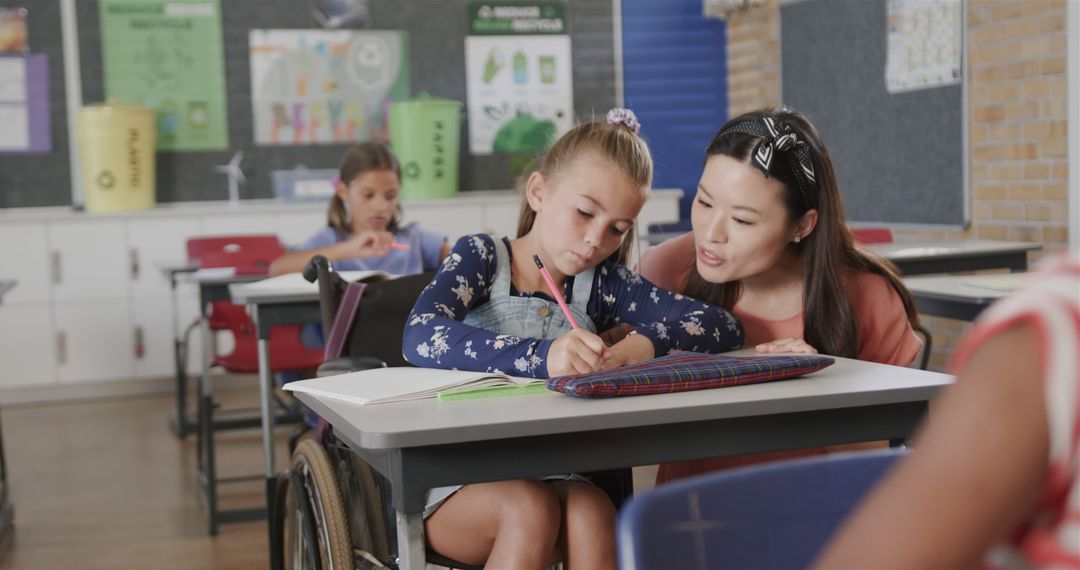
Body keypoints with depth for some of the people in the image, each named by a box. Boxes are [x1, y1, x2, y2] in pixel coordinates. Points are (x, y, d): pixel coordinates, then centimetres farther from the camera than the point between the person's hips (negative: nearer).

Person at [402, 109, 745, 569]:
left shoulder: (601, 282, 6)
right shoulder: (480, 257, -3)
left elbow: (723, 326, -1)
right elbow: (420, 337, -23)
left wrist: (649, 341, -22)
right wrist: (539, 357, -37)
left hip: (552, 478, 3)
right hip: (460, 481, -2)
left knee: (591, 512, -28)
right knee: (531, 508, -31)